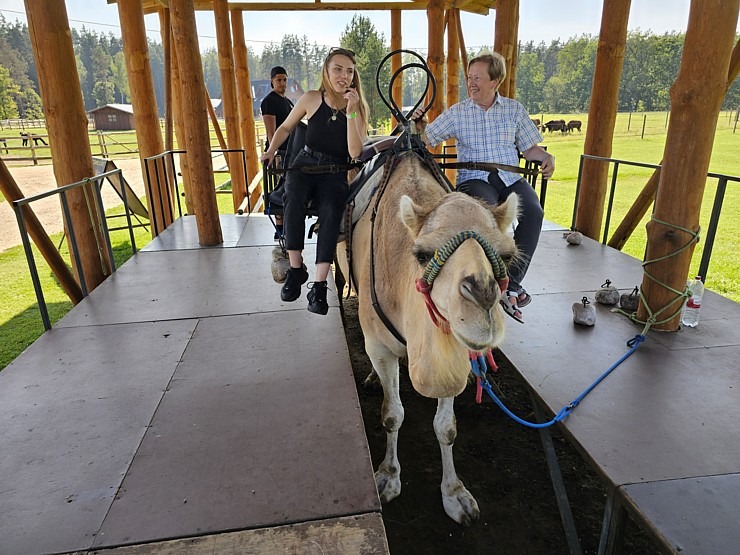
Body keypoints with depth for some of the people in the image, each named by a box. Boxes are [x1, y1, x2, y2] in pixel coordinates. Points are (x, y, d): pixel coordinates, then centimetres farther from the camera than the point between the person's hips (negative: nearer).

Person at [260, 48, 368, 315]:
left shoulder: (359, 108, 0)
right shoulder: (311, 99, 0)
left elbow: (355, 152, -14)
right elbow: (285, 127, 16)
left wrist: (350, 112, -19)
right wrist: (271, 151, 4)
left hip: (335, 174, 0)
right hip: (305, 165, 1)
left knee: (331, 211, -34)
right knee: (293, 197, -35)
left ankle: (319, 286, -33)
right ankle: (296, 269, -23)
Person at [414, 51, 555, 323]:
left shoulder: (514, 109, 14)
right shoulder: (457, 112, 10)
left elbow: (530, 147, 16)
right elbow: (427, 138, 6)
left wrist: (546, 157, -4)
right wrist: (419, 124, -15)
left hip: (511, 178, 2)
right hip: (474, 178, -2)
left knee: (533, 212, -30)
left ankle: (512, 282, -21)